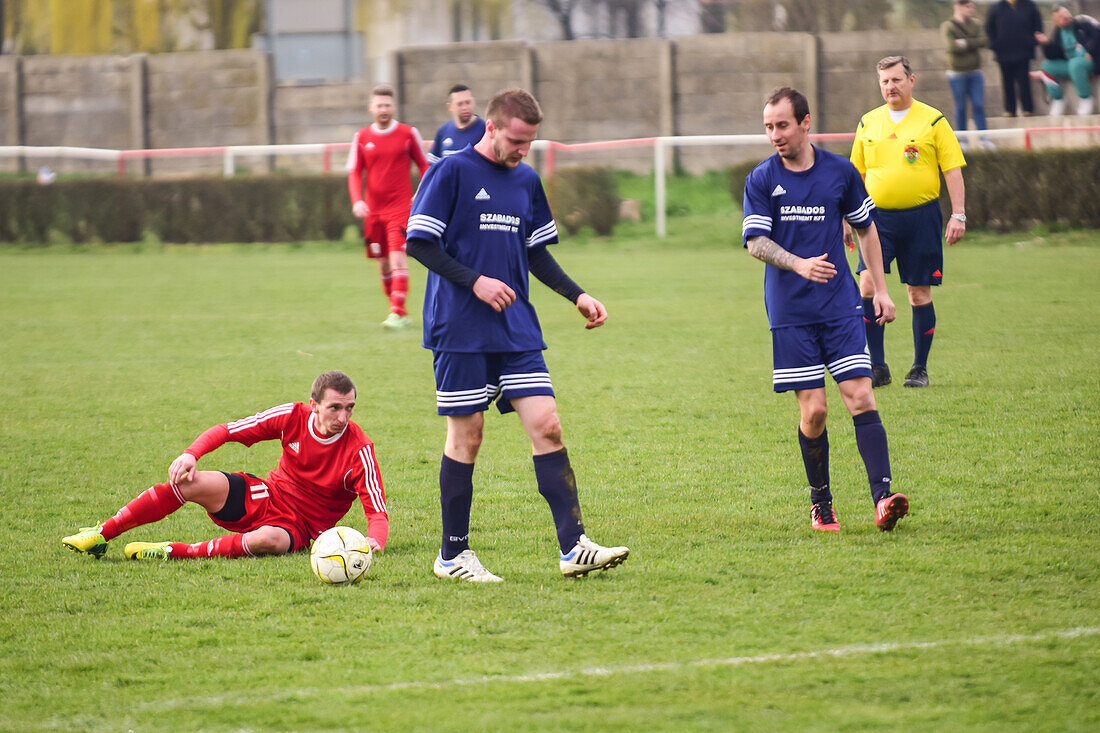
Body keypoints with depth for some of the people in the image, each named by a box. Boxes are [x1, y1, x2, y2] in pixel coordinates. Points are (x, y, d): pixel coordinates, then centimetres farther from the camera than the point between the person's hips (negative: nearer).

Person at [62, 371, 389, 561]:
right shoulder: (293, 417, -8)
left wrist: (373, 541, -40)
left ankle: (175, 552, -31)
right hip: (268, 494, 3)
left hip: (299, 526, -3)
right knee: (188, 481, -21)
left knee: (269, 540, -42)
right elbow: (226, 431, -1)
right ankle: (102, 535, -8)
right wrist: (191, 454, -19)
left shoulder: (359, 449, -17)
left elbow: (378, 512, -18)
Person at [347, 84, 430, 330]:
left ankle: (397, 313, -22)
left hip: (401, 206, -3)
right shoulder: (362, 138, 7)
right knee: (383, 264, 6)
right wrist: (357, 201, -8)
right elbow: (354, 173, 8)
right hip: (373, 209, 4)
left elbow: (424, 166, 8)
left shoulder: (408, 134, 0)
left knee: (397, 257, -17)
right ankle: (400, 313, 18)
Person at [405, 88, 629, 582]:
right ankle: (452, 555, 10)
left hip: (518, 332, 6)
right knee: (466, 434, -1)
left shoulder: (526, 181, 13)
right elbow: (419, 243, -9)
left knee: (546, 425, -5)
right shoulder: (451, 172, -6)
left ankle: (573, 548, -7)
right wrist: (474, 281, -18)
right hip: (460, 332, -6)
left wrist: (577, 296, 8)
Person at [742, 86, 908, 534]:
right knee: (813, 410, -3)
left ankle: (882, 498, -18)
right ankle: (820, 501, 15)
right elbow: (755, 242, -6)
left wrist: (880, 289, 14)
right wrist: (799, 264, -23)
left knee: (860, 397, -11)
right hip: (790, 313, -1)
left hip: (841, 307, 1)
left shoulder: (840, 172, 5)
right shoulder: (761, 180, 1)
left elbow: (865, 229, 17)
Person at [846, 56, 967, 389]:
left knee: (919, 293, 1)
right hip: (878, 217, 2)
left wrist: (958, 215, -9)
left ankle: (920, 369, 13)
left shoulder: (933, 121, 0)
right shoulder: (868, 124, 10)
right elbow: (857, 174, 17)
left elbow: (953, 170, -1)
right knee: (867, 287, -11)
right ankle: (877, 368, -3)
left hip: (921, 217, -2)